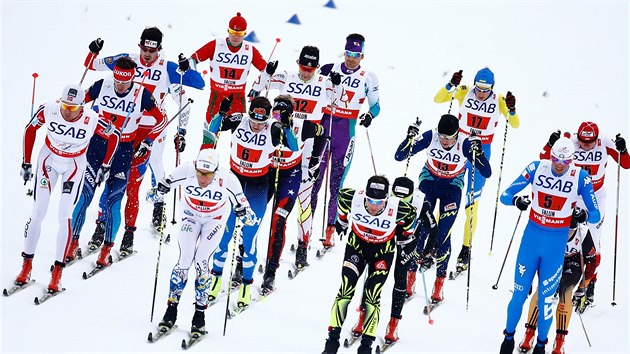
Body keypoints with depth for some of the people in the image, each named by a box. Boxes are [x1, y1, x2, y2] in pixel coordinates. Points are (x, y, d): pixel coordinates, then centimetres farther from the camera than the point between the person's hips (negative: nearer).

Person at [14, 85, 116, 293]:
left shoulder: (91, 120, -28)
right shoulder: (48, 111, -25)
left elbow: (114, 135, -9)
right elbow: (30, 129, -5)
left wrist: (105, 167, -4)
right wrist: (26, 163, -1)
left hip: (74, 165, -1)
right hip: (49, 159, 1)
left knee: (65, 215, -10)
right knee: (38, 212, -2)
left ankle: (57, 272, -2)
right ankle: (27, 266, 9)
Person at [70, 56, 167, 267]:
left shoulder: (141, 94, -12)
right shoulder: (102, 86, -8)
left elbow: (161, 120, 2)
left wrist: (148, 143, 2)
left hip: (123, 150, -1)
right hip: (96, 144, 1)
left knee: (112, 200, -5)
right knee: (84, 194, -4)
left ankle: (107, 248, 8)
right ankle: (72, 242, 7)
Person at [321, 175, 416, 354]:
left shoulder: (397, 209, -32)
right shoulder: (353, 198, -28)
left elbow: (411, 212, -8)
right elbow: (342, 194, -2)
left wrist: (405, 234, 6)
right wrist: (342, 220, 11)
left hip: (383, 251, -1)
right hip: (357, 244, 1)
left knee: (372, 297, -8)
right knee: (346, 291, -9)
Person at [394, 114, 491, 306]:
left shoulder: (465, 144, -25)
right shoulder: (430, 137, -22)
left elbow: (486, 173, -26)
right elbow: (399, 156, -19)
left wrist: (478, 152, -41)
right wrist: (410, 139, -37)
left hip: (452, 188, -1)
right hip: (429, 182, 1)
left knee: (442, 234, -12)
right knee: (420, 228, -11)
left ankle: (440, 281, 3)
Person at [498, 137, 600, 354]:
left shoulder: (580, 178, -11)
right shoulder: (537, 168, -9)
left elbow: (596, 215, -7)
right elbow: (505, 195, -7)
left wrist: (585, 215, -30)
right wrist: (516, 200, -29)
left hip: (557, 242, -1)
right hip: (532, 236, 1)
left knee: (546, 296, 3)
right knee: (520, 292, 5)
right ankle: (509, 336, 27)